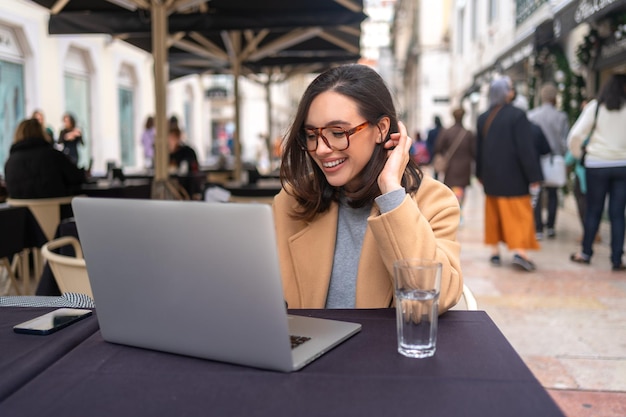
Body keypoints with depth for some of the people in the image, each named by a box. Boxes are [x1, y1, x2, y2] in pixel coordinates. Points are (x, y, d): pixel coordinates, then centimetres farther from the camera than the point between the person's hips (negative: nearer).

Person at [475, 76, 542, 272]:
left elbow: (479, 149, 13)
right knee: (518, 214, -1)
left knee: (493, 214, 12)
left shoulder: (483, 118, 5)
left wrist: (480, 174, 23)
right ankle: (520, 252, -10)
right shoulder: (517, 115, -13)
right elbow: (526, 148, -14)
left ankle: (495, 252, 16)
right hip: (513, 177, -5)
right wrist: (534, 176, -10)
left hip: (490, 176, 6)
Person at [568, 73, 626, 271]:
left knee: (593, 210, 10)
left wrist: (577, 154, 8)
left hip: (596, 164, 0)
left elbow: (575, 135, -8)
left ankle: (586, 253, 19)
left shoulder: (595, 106, -3)